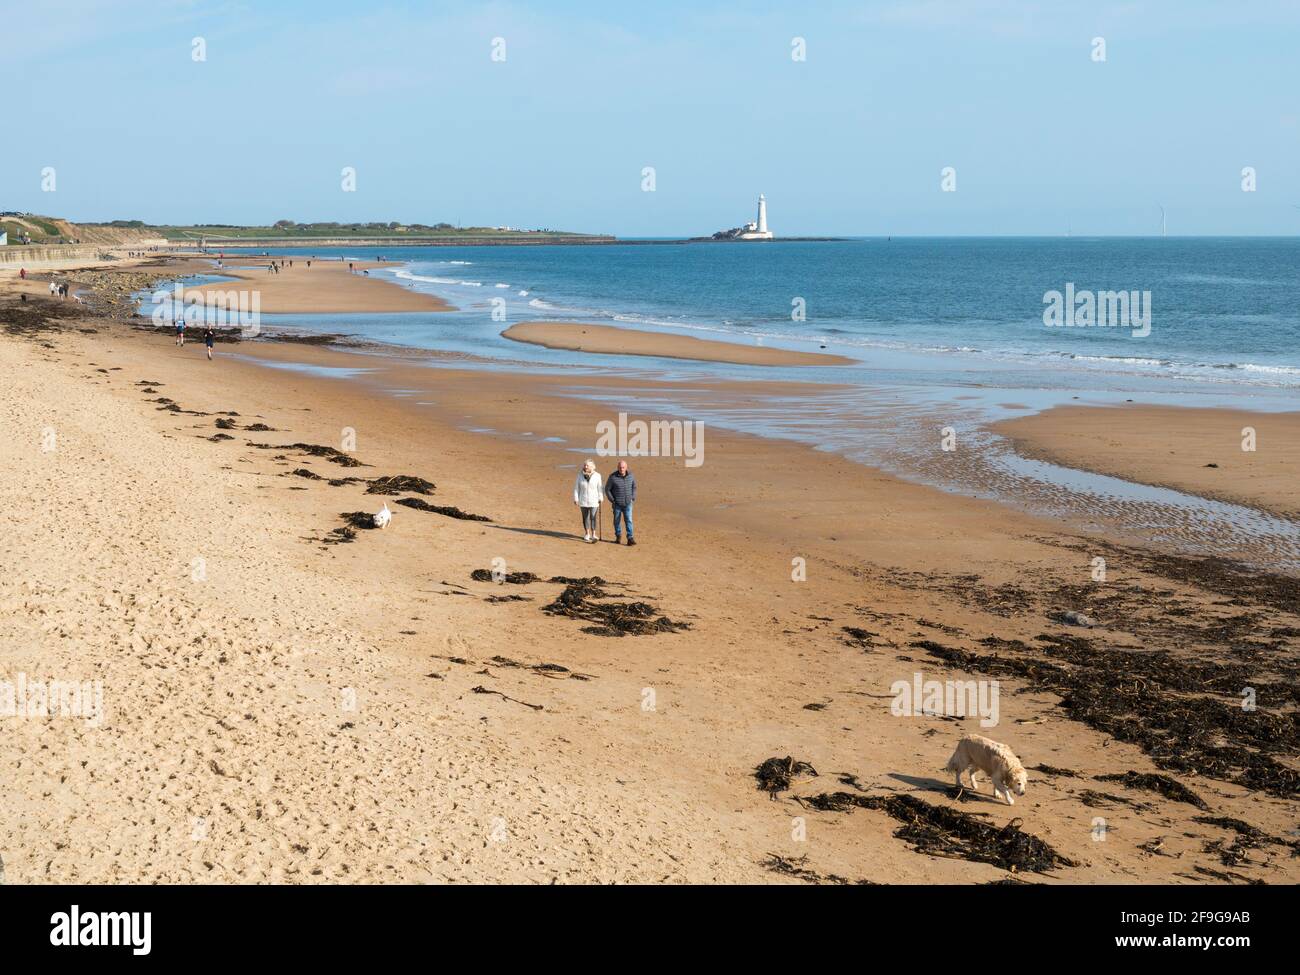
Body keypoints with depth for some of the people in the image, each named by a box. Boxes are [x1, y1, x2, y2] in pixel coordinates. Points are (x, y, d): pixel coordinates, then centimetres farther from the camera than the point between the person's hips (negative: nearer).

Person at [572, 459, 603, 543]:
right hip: (583, 501, 2)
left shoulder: (597, 476, -7)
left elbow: (599, 488, -2)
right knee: (585, 517, 11)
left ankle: (593, 535, -6)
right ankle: (587, 534, 25)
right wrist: (576, 499, -3)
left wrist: (600, 499, -4)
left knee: (593, 517, -9)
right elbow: (576, 487, 1)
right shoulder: (580, 475, -3)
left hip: (594, 501, -2)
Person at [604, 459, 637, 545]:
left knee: (628, 520, -7)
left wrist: (633, 498, 4)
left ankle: (630, 538, -9)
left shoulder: (630, 475, -3)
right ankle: (618, 536, 29)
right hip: (617, 504, -1)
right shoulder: (613, 477, -13)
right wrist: (612, 500, -6)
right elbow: (607, 489, -3)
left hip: (628, 504, 1)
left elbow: (634, 487, 13)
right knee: (617, 520, 10)